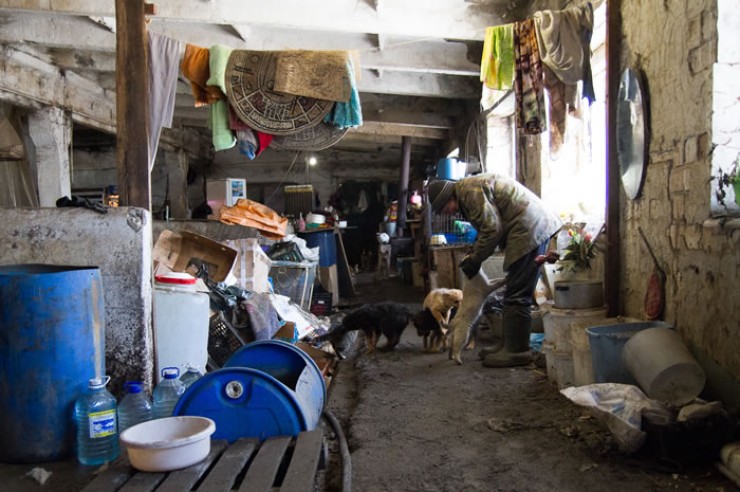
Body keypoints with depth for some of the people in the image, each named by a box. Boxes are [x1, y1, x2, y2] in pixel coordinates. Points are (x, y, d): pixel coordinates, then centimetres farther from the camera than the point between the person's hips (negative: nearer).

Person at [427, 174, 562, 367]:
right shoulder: (467, 190, 19)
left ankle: (517, 351, -3)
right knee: (515, 294, 14)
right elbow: (489, 226, 22)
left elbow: (492, 229, -18)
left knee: (517, 296, -8)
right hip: (533, 227, 11)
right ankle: (510, 345, 20)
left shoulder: (470, 190, -14)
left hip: (529, 229, -11)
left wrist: (475, 260, -8)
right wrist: (474, 253, 10)